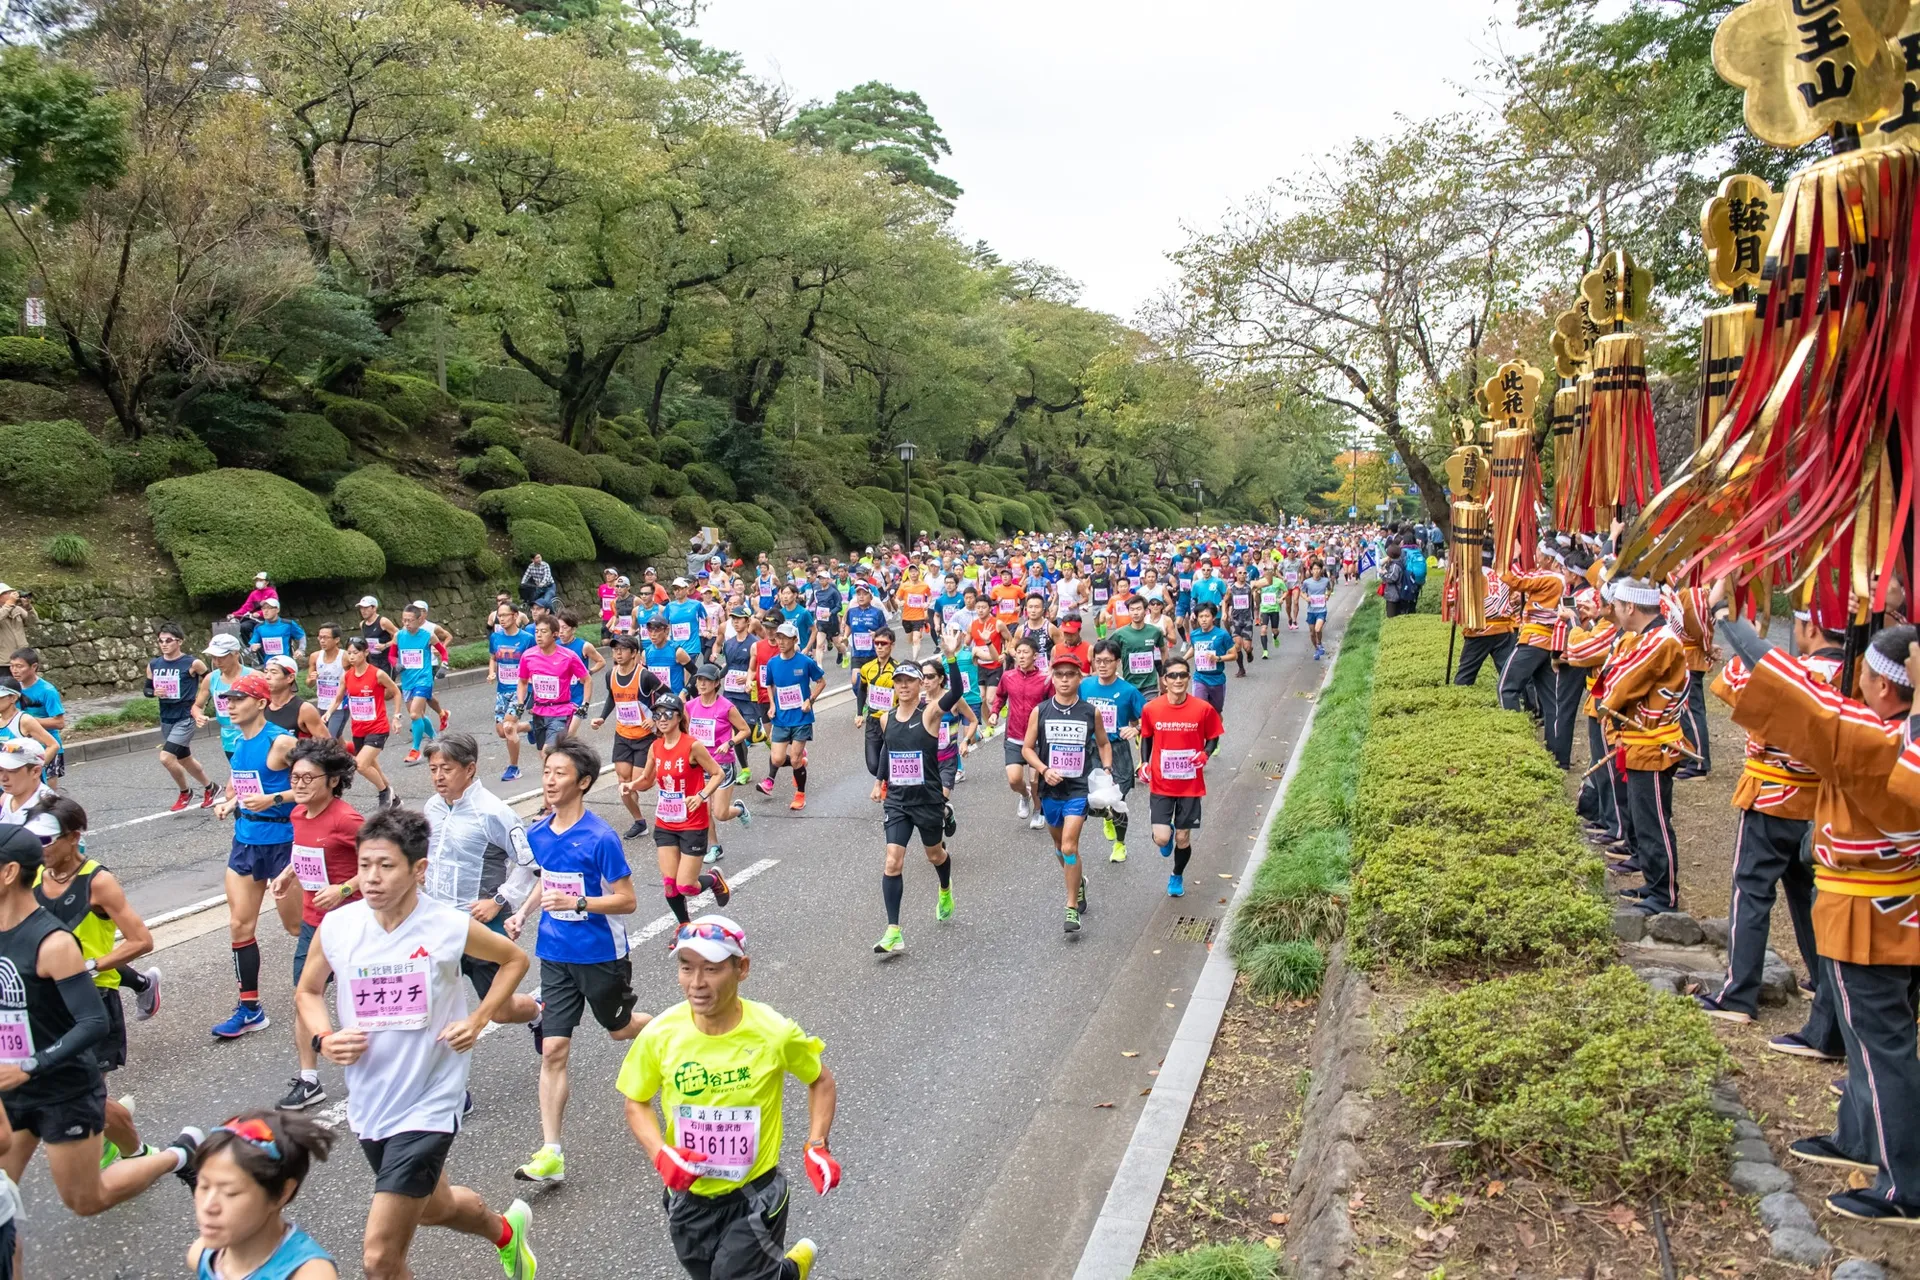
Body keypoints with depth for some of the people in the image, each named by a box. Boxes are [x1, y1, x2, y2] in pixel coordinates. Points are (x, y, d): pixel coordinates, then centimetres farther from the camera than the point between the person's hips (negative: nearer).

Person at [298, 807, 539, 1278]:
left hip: (429, 1104, -5)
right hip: (368, 1104, 5)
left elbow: (515, 959, 4)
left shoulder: (450, 927, -16)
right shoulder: (336, 927, -8)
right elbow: (308, 991, 11)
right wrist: (324, 1039, -8)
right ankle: (505, 1231, 58)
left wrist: (478, 1020, -7)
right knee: (432, 1207, 27)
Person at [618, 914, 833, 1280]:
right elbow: (637, 1103, 1)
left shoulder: (775, 1033, -20)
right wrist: (661, 1154, -16)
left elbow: (821, 1082, 0)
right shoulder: (660, 1034, -17)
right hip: (688, 1198, 3)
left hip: (755, 1196, -3)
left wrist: (816, 1147, -11)